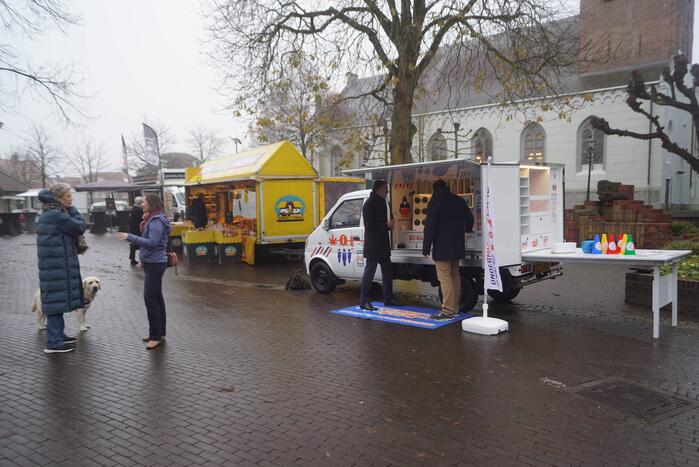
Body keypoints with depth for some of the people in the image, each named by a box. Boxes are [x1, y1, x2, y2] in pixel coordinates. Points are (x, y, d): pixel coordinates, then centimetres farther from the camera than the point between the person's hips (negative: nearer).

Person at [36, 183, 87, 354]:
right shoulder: (57, 215, -17)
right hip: (58, 265, -10)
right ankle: (53, 343, -1)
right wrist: (71, 209, -5)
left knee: (57, 299, 17)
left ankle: (58, 335, 27)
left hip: (52, 264, 10)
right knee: (57, 300, -6)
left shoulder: (47, 214, 15)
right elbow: (80, 227, -12)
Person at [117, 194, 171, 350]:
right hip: (153, 262, 11)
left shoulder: (156, 221, -17)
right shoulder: (152, 219, 15)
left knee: (150, 298, -9)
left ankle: (155, 336, -4)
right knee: (156, 297, 14)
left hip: (155, 263, -11)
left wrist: (130, 237, -24)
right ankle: (159, 333, 22)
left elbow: (152, 242, -25)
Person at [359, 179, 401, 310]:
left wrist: (389, 224, 2)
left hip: (383, 243, 10)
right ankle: (364, 302, 2)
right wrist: (386, 225, -19)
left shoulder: (382, 202, 14)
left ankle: (388, 299, 24)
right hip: (373, 244, -10)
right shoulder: (369, 204, -14)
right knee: (369, 273, -4)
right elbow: (369, 225, -20)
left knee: (387, 271, 14)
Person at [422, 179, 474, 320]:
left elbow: (430, 227, -16)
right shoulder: (459, 201, 10)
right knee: (455, 276, 16)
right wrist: (467, 230, 44)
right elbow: (470, 219, 22)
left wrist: (426, 248, -12)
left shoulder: (434, 203, -11)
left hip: (442, 248, -7)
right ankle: (455, 307, 24)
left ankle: (448, 310, -9)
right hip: (457, 246, 8)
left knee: (444, 278, -7)